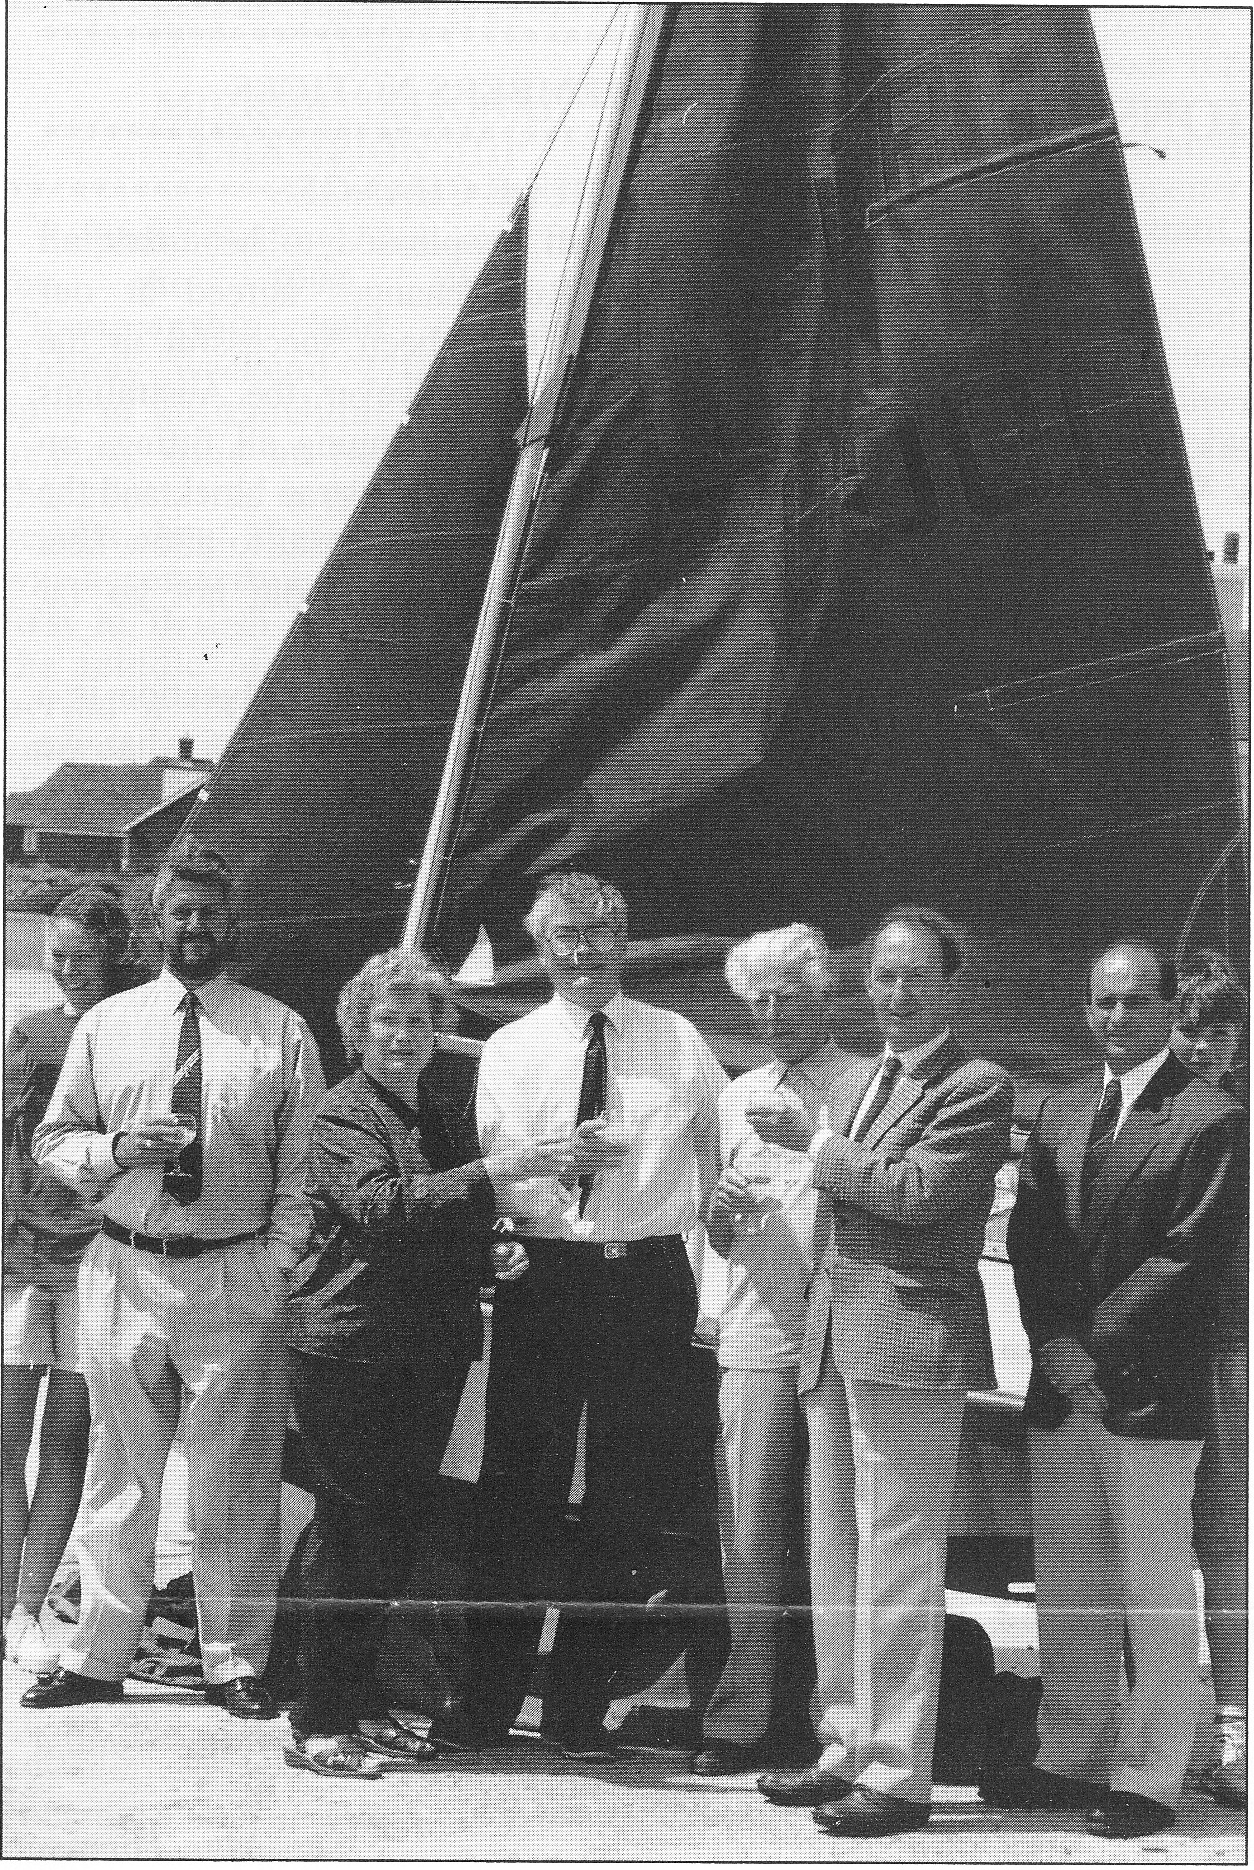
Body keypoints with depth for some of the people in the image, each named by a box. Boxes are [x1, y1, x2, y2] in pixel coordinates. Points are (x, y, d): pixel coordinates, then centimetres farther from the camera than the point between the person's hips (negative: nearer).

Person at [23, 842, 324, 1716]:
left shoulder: (282, 1032, 4)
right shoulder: (105, 1025, 9)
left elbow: (304, 1168, 3)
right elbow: (52, 1140, 13)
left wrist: (279, 1266, -7)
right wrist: (116, 1150, -8)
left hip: (238, 1277, -1)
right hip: (125, 1271, 2)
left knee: (236, 1480, 2)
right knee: (120, 1474, 7)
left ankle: (235, 1663, 13)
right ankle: (96, 1660, 15)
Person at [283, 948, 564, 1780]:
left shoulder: (448, 1116, 16)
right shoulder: (346, 1113, -7)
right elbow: (384, 1207, -25)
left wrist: (494, 1252, 6)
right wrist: (498, 1172, -29)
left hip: (432, 1351, 7)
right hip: (350, 1347, -7)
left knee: (401, 1525, 9)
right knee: (349, 1526, -6)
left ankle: (361, 1700, 20)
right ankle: (319, 1722, 1)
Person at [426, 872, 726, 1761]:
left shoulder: (680, 1041, 7)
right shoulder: (509, 1050, 5)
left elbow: (724, 1156, 14)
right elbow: (492, 1182, -5)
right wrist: (560, 1164, -22)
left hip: (649, 1280, 1)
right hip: (544, 1279, -1)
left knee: (629, 1498, 4)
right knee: (519, 1489, 1)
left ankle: (581, 1703, 15)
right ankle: (489, 1698, 10)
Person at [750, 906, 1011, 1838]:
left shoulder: (978, 1087, -6)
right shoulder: (855, 1083, 20)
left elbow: (919, 1190, -18)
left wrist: (812, 1141, -9)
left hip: (911, 1336, -9)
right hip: (833, 1338, 9)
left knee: (897, 1564, -7)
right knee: (836, 1556, 12)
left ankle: (897, 1774, -3)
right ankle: (848, 1750, 21)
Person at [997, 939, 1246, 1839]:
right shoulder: (1059, 1113, 14)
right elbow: (1028, 1237, 10)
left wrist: (1093, 1346, -12)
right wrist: (1053, 1344, -4)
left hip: (1149, 1390, -6)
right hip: (1061, 1385, 6)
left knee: (1156, 1591, 0)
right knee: (1067, 1591, 12)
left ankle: (1149, 1779, 6)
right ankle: (1071, 1758, 21)